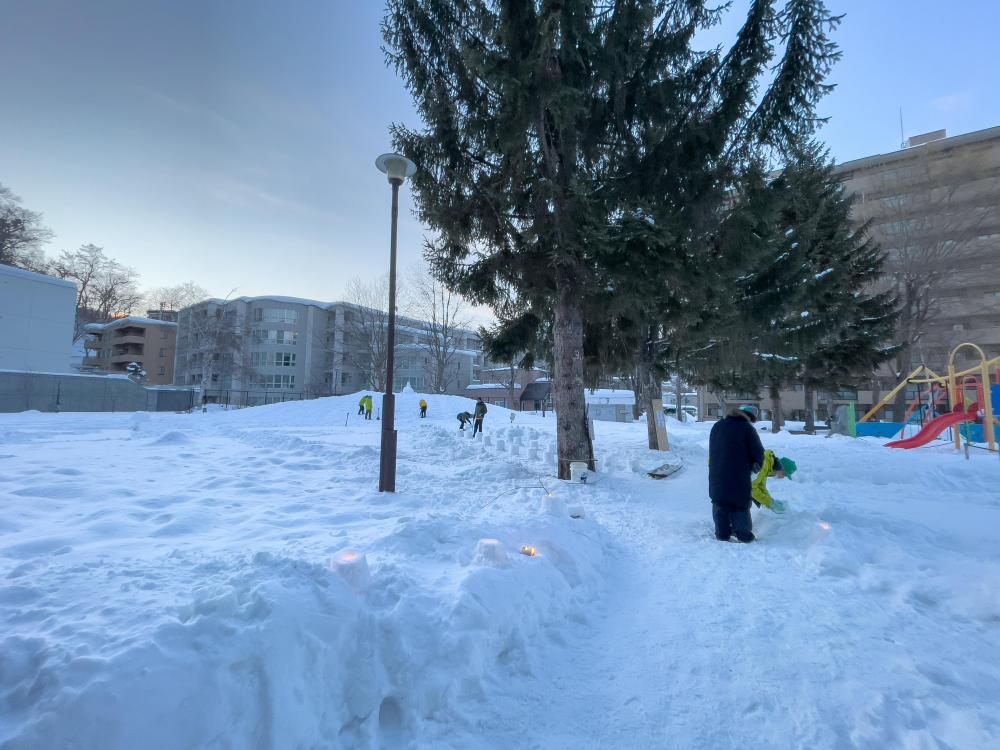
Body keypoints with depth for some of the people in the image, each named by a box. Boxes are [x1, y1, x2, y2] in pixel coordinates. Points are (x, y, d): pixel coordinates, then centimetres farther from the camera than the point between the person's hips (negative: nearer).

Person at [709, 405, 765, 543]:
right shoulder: (747, 428, -7)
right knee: (740, 505, 8)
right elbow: (758, 452, -5)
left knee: (720, 505, 13)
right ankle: (744, 535, 12)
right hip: (739, 477, -4)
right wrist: (756, 465, 15)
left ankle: (722, 534, 16)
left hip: (716, 476, 4)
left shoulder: (717, 426, 11)